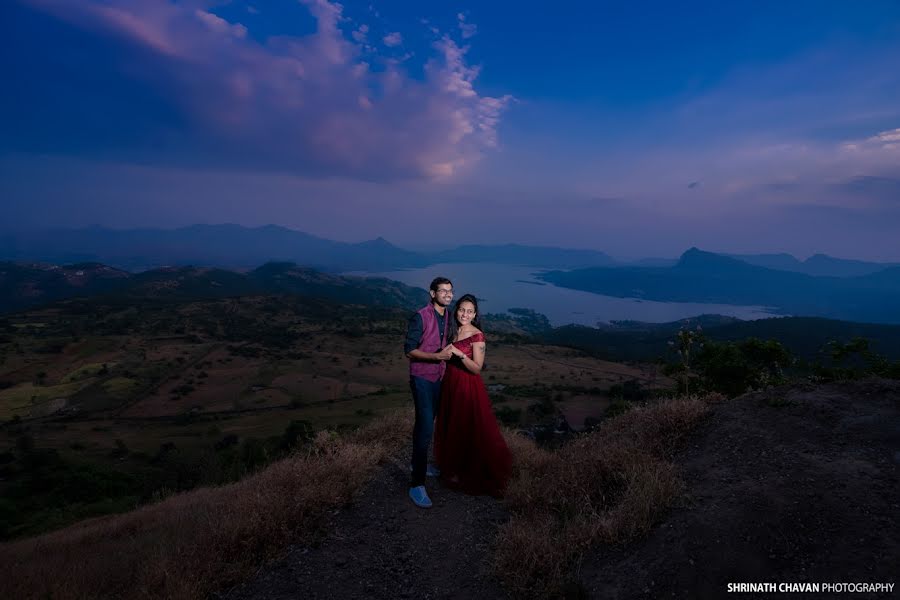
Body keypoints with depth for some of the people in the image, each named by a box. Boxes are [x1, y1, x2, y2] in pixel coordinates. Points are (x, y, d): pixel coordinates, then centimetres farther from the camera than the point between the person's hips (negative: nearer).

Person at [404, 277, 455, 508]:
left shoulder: (447, 318, 6)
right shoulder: (420, 317, -17)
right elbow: (409, 350, -18)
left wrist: (448, 353, 4)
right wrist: (438, 356, -25)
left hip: (438, 378, 7)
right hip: (422, 378, -7)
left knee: (424, 423, 20)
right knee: (426, 427, -12)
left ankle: (419, 463, 37)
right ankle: (417, 484, -6)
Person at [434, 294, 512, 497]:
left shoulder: (477, 336, -16)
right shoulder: (455, 332, 6)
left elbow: (477, 368, -19)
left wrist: (460, 354, -28)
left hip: (468, 388, -8)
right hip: (451, 384, 8)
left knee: (467, 430, 4)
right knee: (451, 428, 19)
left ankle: (468, 473, 24)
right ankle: (453, 468, 39)